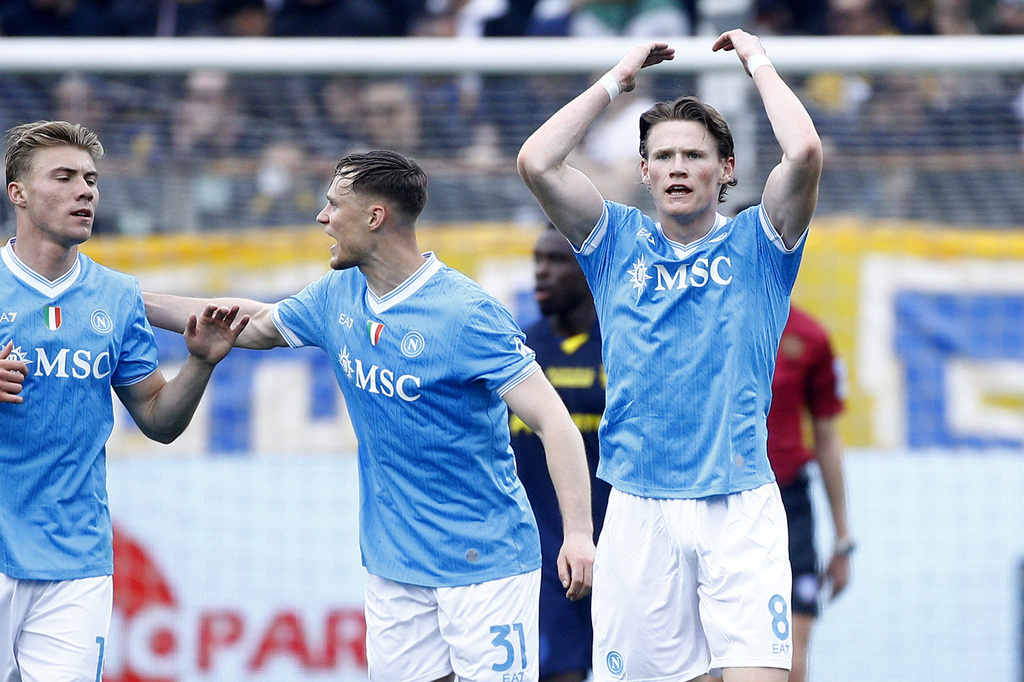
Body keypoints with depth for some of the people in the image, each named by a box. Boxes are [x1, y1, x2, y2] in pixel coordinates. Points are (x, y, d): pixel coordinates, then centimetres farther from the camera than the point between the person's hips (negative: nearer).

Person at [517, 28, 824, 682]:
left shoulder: (755, 244, 6)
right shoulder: (619, 243, 11)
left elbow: (804, 154, -12)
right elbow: (537, 162, -2)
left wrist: (759, 63, 1)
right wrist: (617, 78, 6)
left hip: (740, 504, -2)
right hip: (639, 506, 2)